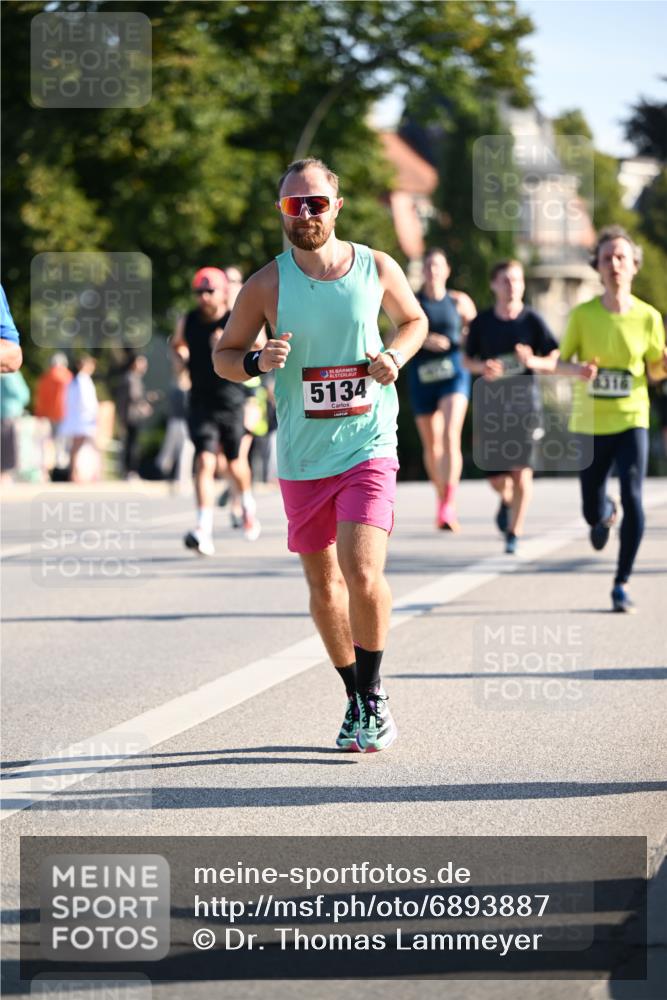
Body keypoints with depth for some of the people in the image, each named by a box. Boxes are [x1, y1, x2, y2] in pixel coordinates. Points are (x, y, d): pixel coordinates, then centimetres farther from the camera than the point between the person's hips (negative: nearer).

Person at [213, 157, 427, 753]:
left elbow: (414, 320, 18)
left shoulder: (377, 269, -1)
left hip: (368, 447, -2)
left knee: (364, 575, -18)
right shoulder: (267, 284, -2)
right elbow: (223, 356, 6)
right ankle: (355, 699, 28)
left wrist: (395, 356, -3)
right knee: (323, 586, 10)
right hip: (301, 458, 2)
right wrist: (258, 361, -16)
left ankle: (375, 696, 1)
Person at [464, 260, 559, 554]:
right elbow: (468, 361, 14)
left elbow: (555, 361, 2)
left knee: (521, 471, -9)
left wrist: (533, 361, -18)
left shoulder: (532, 320, -1)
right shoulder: (481, 322, 4)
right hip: (490, 403, 2)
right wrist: (483, 367, -8)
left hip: (524, 400, -2)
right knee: (496, 476, 1)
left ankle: (514, 533, 4)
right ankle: (507, 499, 37)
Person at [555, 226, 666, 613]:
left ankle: (622, 583, -5)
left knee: (632, 495, -19)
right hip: (591, 422, 1)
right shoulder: (583, 315, -7)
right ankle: (607, 514, 49)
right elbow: (560, 363, 1)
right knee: (593, 514, 8)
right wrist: (578, 370, -21)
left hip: (632, 419, -1)